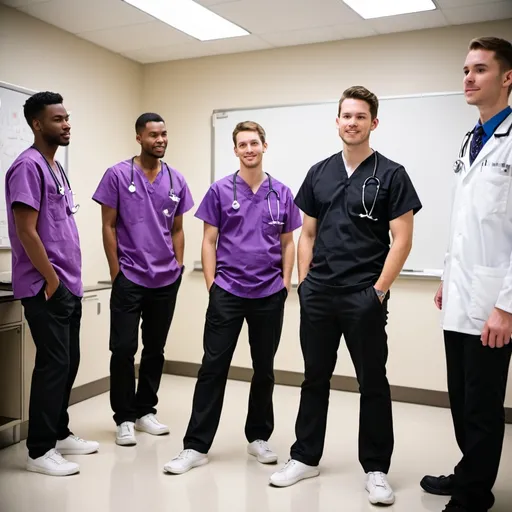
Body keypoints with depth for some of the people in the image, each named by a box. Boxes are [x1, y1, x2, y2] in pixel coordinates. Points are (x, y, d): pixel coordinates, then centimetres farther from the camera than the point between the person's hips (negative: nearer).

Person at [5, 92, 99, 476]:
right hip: (47, 288, -9)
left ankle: (60, 435, 27)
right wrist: (51, 280, -15)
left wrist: (69, 281, 16)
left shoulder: (56, 168, 16)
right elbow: (26, 231, -18)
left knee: (69, 362, 14)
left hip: (69, 286, 9)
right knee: (53, 364, -4)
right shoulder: (28, 166, -13)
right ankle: (40, 451, 8)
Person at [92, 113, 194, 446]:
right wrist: (116, 272, -6)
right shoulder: (118, 175, -4)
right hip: (129, 278, -4)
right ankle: (124, 418, 14)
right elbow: (108, 227, -3)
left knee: (156, 349, 12)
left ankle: (145, 411, 26)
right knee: (124, 349, -2)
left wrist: (178, 267, 5)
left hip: (167, 280, 4)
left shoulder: (176, 180, 7)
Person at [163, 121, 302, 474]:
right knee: (213, 367, -1)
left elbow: (287, 243, 9)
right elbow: (209, 242, 2)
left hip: (269, 294, 2)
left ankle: (259, 437, 27)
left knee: (264, 368, 11)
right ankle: (196, 445, 7)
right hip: (227, 292, -2)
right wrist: (211, 286, -4)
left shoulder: (281, 193, 6)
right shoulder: (220, 190, 1)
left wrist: (285, 284, 1)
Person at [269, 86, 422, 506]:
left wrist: (379, 291, -12)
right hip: (318, 296, 4)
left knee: (373, 383, 5)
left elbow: (402, 240, -6)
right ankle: (305, 457, 27)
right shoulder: (319, 173, 10)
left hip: (364, 297, -4)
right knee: (315, 378, 13)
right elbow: (307, 234, 13)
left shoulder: (391, 175, -3)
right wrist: (304, 282, 4)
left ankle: (376, 469, 20)